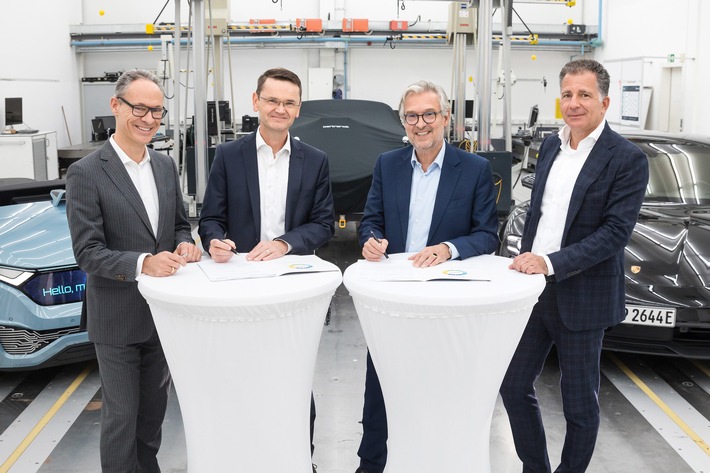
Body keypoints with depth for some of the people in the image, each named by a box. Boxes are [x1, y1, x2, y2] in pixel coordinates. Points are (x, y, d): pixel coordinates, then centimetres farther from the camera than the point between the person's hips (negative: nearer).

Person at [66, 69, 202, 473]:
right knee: (121, 415, 6)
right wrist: (141, 263, -31)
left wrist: (184, 244, -9)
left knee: (154, 409, 20)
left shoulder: (166, 166, 5)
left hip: (163, 311, 6)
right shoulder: (86, 173, -13)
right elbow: (87, 251, -16)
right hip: (118, 318, -5)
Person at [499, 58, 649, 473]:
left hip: (581, 298, -6)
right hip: (534, 289, 6)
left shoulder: (627, 159, -12)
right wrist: (525, 260, 10)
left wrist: (551, 263, -26)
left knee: (580, 403, 9)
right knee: (514, 386, 13)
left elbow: (615, 232, -19)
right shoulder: (551, 147, 8)